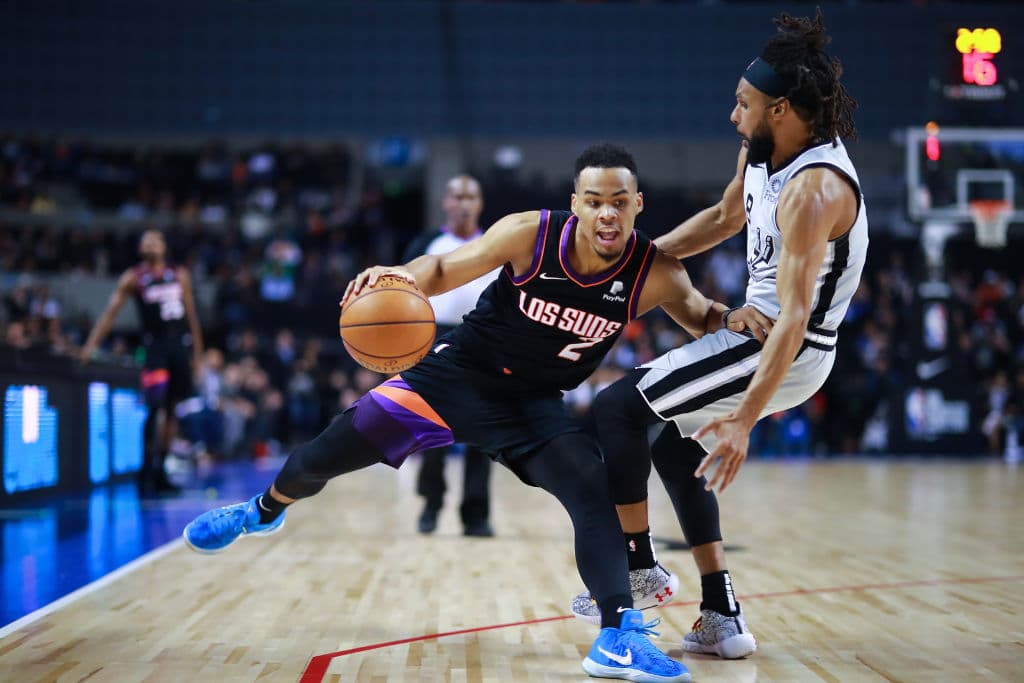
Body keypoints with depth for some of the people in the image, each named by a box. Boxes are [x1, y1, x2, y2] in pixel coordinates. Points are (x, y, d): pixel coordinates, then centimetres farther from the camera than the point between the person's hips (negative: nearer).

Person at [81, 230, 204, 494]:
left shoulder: (180, 276, 11)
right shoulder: (133, 278, 1)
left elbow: (191, 315, 16)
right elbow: (111, 312, -3)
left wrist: (198, 354, 14)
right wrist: (91, 345, -13)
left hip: (179, 346, 4)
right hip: (154, 346, -4)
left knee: (172, 410, 7)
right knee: (157, 407, -17)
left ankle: (159, 471, 15)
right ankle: (148, 469, -11)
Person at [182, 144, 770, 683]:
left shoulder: (655, 274, -19)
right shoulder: (530, 234, -22)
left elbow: (703, 320, -4)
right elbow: (445, 269, -12)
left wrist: (737, 320, -28)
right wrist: (402, 278, -34)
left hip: (533, 405, 0)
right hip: (455, 372, 0)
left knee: (596, 492, -25)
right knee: (322, 457, 6)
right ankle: (264, 512, 40)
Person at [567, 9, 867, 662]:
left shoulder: (814, 191, -27)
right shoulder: (759, 154, 2)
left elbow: (795, 320, -32)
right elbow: (725, 218, 23)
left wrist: (744, 420, -37)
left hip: (787, 351, -10)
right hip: (759, 328, 10)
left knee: (617, 408, -10)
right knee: (677, 448, 19)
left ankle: (639, 567, 4)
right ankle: (722, 620, 17)